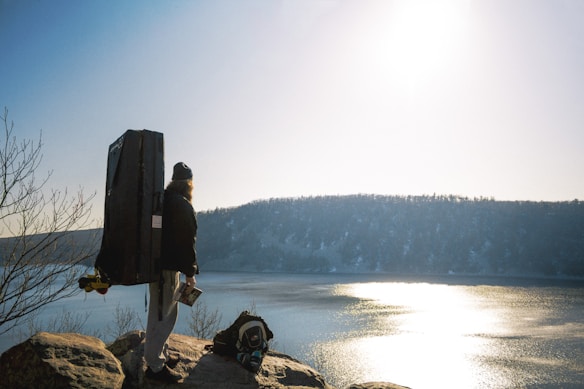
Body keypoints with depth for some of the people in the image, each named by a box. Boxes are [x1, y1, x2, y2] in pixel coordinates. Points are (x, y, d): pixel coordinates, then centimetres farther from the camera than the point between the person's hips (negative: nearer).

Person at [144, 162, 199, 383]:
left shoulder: (161, 200, 12)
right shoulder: (182, 205, -16)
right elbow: (186, 241, -18)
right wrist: (190, 272, -11)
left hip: (156, 263, 10)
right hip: (167, 267, -10)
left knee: (161, 313, 18)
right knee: (163, 315, -4)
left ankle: (161, 356, 29)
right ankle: (155, 366, 2)